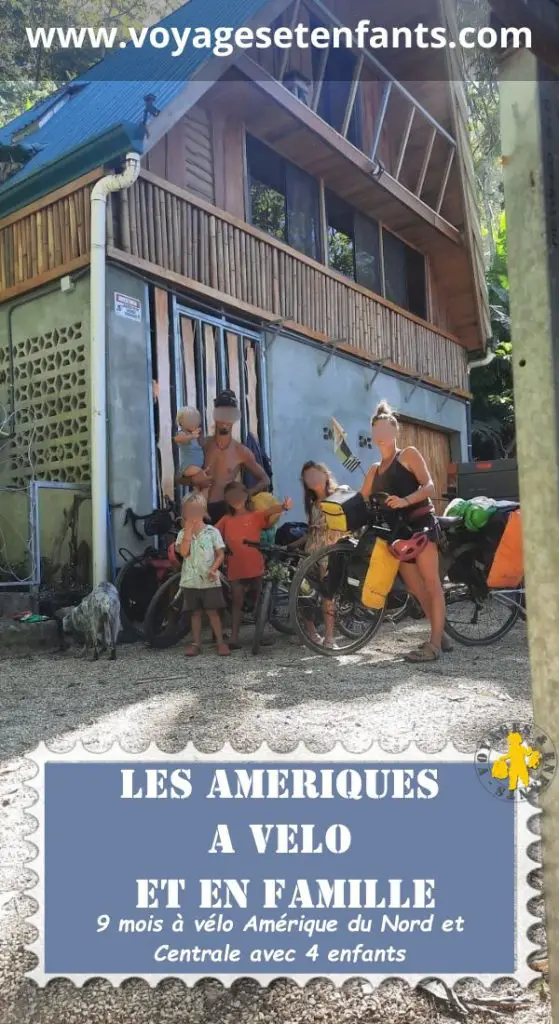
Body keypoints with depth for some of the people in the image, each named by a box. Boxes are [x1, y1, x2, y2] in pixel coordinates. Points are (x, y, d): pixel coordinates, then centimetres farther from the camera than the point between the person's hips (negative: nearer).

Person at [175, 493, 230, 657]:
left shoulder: (212, 532, -3)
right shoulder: (183, 534, 3)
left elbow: (220, 554, -3)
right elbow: (183, 552, -15)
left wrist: (213, 569, -18)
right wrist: (188, 531, -15)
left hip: (209, 580, -2)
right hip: (190, 581, 3)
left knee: (212, 612, -1)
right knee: (195, 612, 11)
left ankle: (220, 642, 8)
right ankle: (196, 643, 18)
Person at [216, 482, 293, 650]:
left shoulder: (255, 515, 1)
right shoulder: (226, 520, 9)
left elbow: (270, 511, -17)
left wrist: (283, 507, -36)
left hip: (255, 567, -1)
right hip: (236, 569, 1)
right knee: (237, 602, 5)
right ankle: (234, 637, 5)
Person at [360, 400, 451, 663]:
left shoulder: (408, 454, 3)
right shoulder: (375, 470, 22)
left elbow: (429, 486, -9)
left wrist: (405, 500, -25)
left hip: (420, 522, -7)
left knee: (431, 583, -9)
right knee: (415, 587, 5)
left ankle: (434, 644, -13)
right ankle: (439, 635, 16)